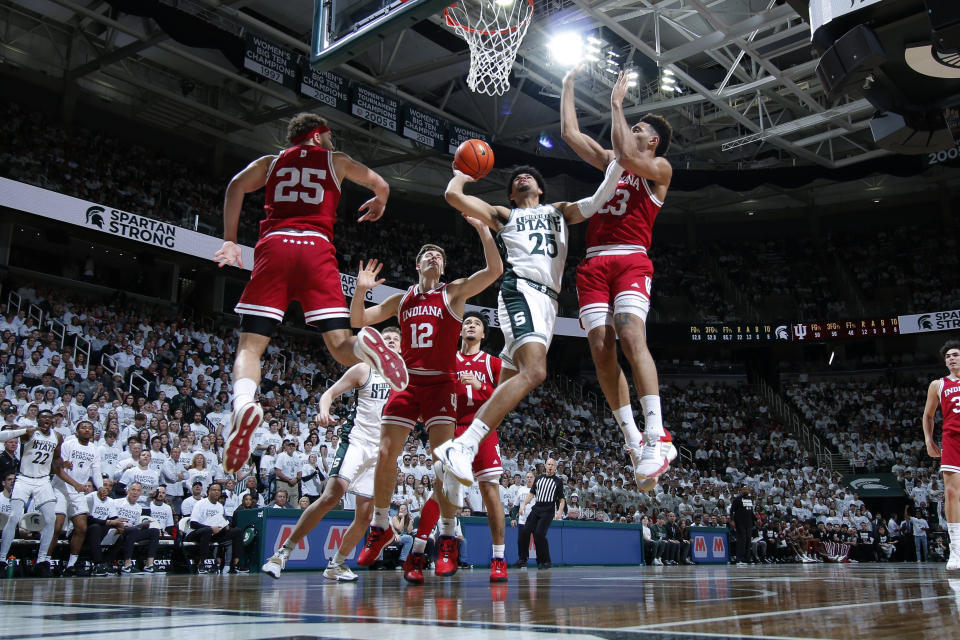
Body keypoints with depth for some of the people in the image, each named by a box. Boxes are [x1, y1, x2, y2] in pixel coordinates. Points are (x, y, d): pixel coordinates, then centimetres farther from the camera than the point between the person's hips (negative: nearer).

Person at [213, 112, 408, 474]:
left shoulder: (270, 162, 25)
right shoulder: (336, 161, 23)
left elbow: (237, 186, 8)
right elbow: (381, 187, 26)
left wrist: (230, 240, 7)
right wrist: (378, 204, 49)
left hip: (274, 245, 1)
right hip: (317, 247, 0)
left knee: (250, 345, -2)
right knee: (341, 347, -4)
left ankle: (243, 403, -33)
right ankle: (365, 345, -41)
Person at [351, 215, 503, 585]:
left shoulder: (455, 292, 5)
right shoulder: (402, 299, 14)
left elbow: (495, 270, -7)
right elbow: (357, 321, 15)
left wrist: (483, 228, -11)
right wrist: (361, 290, -3)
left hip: (441, 384, -3)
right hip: (406, 382, 3)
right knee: (386, 455, -3)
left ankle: (448, 540, 0)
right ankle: (381, 528, 15)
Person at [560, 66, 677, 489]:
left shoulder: (659, 167, 9)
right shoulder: (610, 161, 28)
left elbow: (627, 156, -11)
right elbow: (570, 133, 29)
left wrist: (616, 103, -2)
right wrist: (568, 88, 32)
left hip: (631, 260, -6)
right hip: (594, 264, 6)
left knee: (631, 338, -26)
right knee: (601, 350, -8)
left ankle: (657, 438, -30)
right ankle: (633, 442, -6)